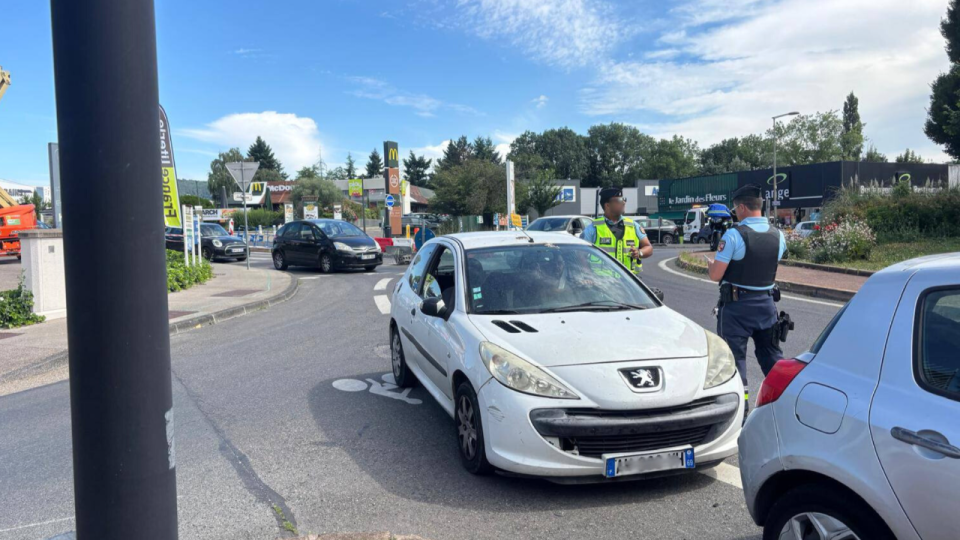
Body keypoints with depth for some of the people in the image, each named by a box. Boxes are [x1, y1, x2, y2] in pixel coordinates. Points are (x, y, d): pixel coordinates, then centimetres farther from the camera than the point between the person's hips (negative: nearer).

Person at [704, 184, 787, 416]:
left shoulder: (734, 235, -17)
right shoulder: (778, 235, 2)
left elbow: (716, 275, -16)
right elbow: (771, 270, 11)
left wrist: (710, 262, 4)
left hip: (737, 304, -5)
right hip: (766, 302, 5)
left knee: (734, 354, 5)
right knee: (771, 353, 19)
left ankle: (740, 407, 7)